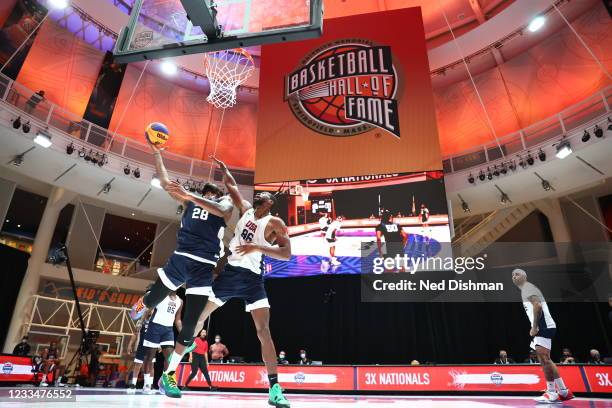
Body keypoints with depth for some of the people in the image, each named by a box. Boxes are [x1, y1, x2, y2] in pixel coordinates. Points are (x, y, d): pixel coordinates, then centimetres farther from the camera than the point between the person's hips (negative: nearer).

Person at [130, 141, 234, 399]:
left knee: (190, 324, -4)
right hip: (180, 258, 3)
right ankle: (140, 306, 52)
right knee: (152, 301, 13)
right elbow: (165, 182, 18)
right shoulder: (190, 200, 17)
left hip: (204, 267, -3)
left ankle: (168, 375, 10)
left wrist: (190, 196, -31)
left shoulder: (225, 204, 5)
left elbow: (220, 210, -20)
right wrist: (157, 153, 17)